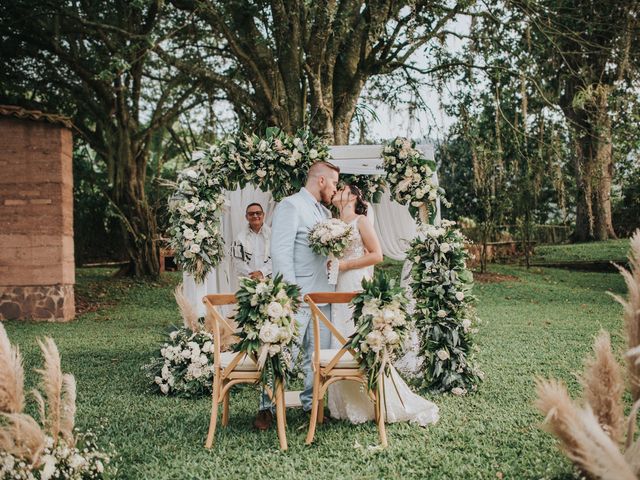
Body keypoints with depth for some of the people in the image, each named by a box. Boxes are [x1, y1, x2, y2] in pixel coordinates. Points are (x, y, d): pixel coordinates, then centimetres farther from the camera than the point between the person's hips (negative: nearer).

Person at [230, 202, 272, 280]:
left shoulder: (271, 234, 7)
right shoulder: (241, 236, 9)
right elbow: (238, 262, 1)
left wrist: (262, 272, -13)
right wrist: (251, 276, -11)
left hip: (268, 279, 0)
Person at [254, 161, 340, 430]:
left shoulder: (325, 213, 19)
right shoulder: (290, 206, -7)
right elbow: (280, 252, -15)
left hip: (322, 297, 8)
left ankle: (312, 404, 23)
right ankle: (267, 408, 8)